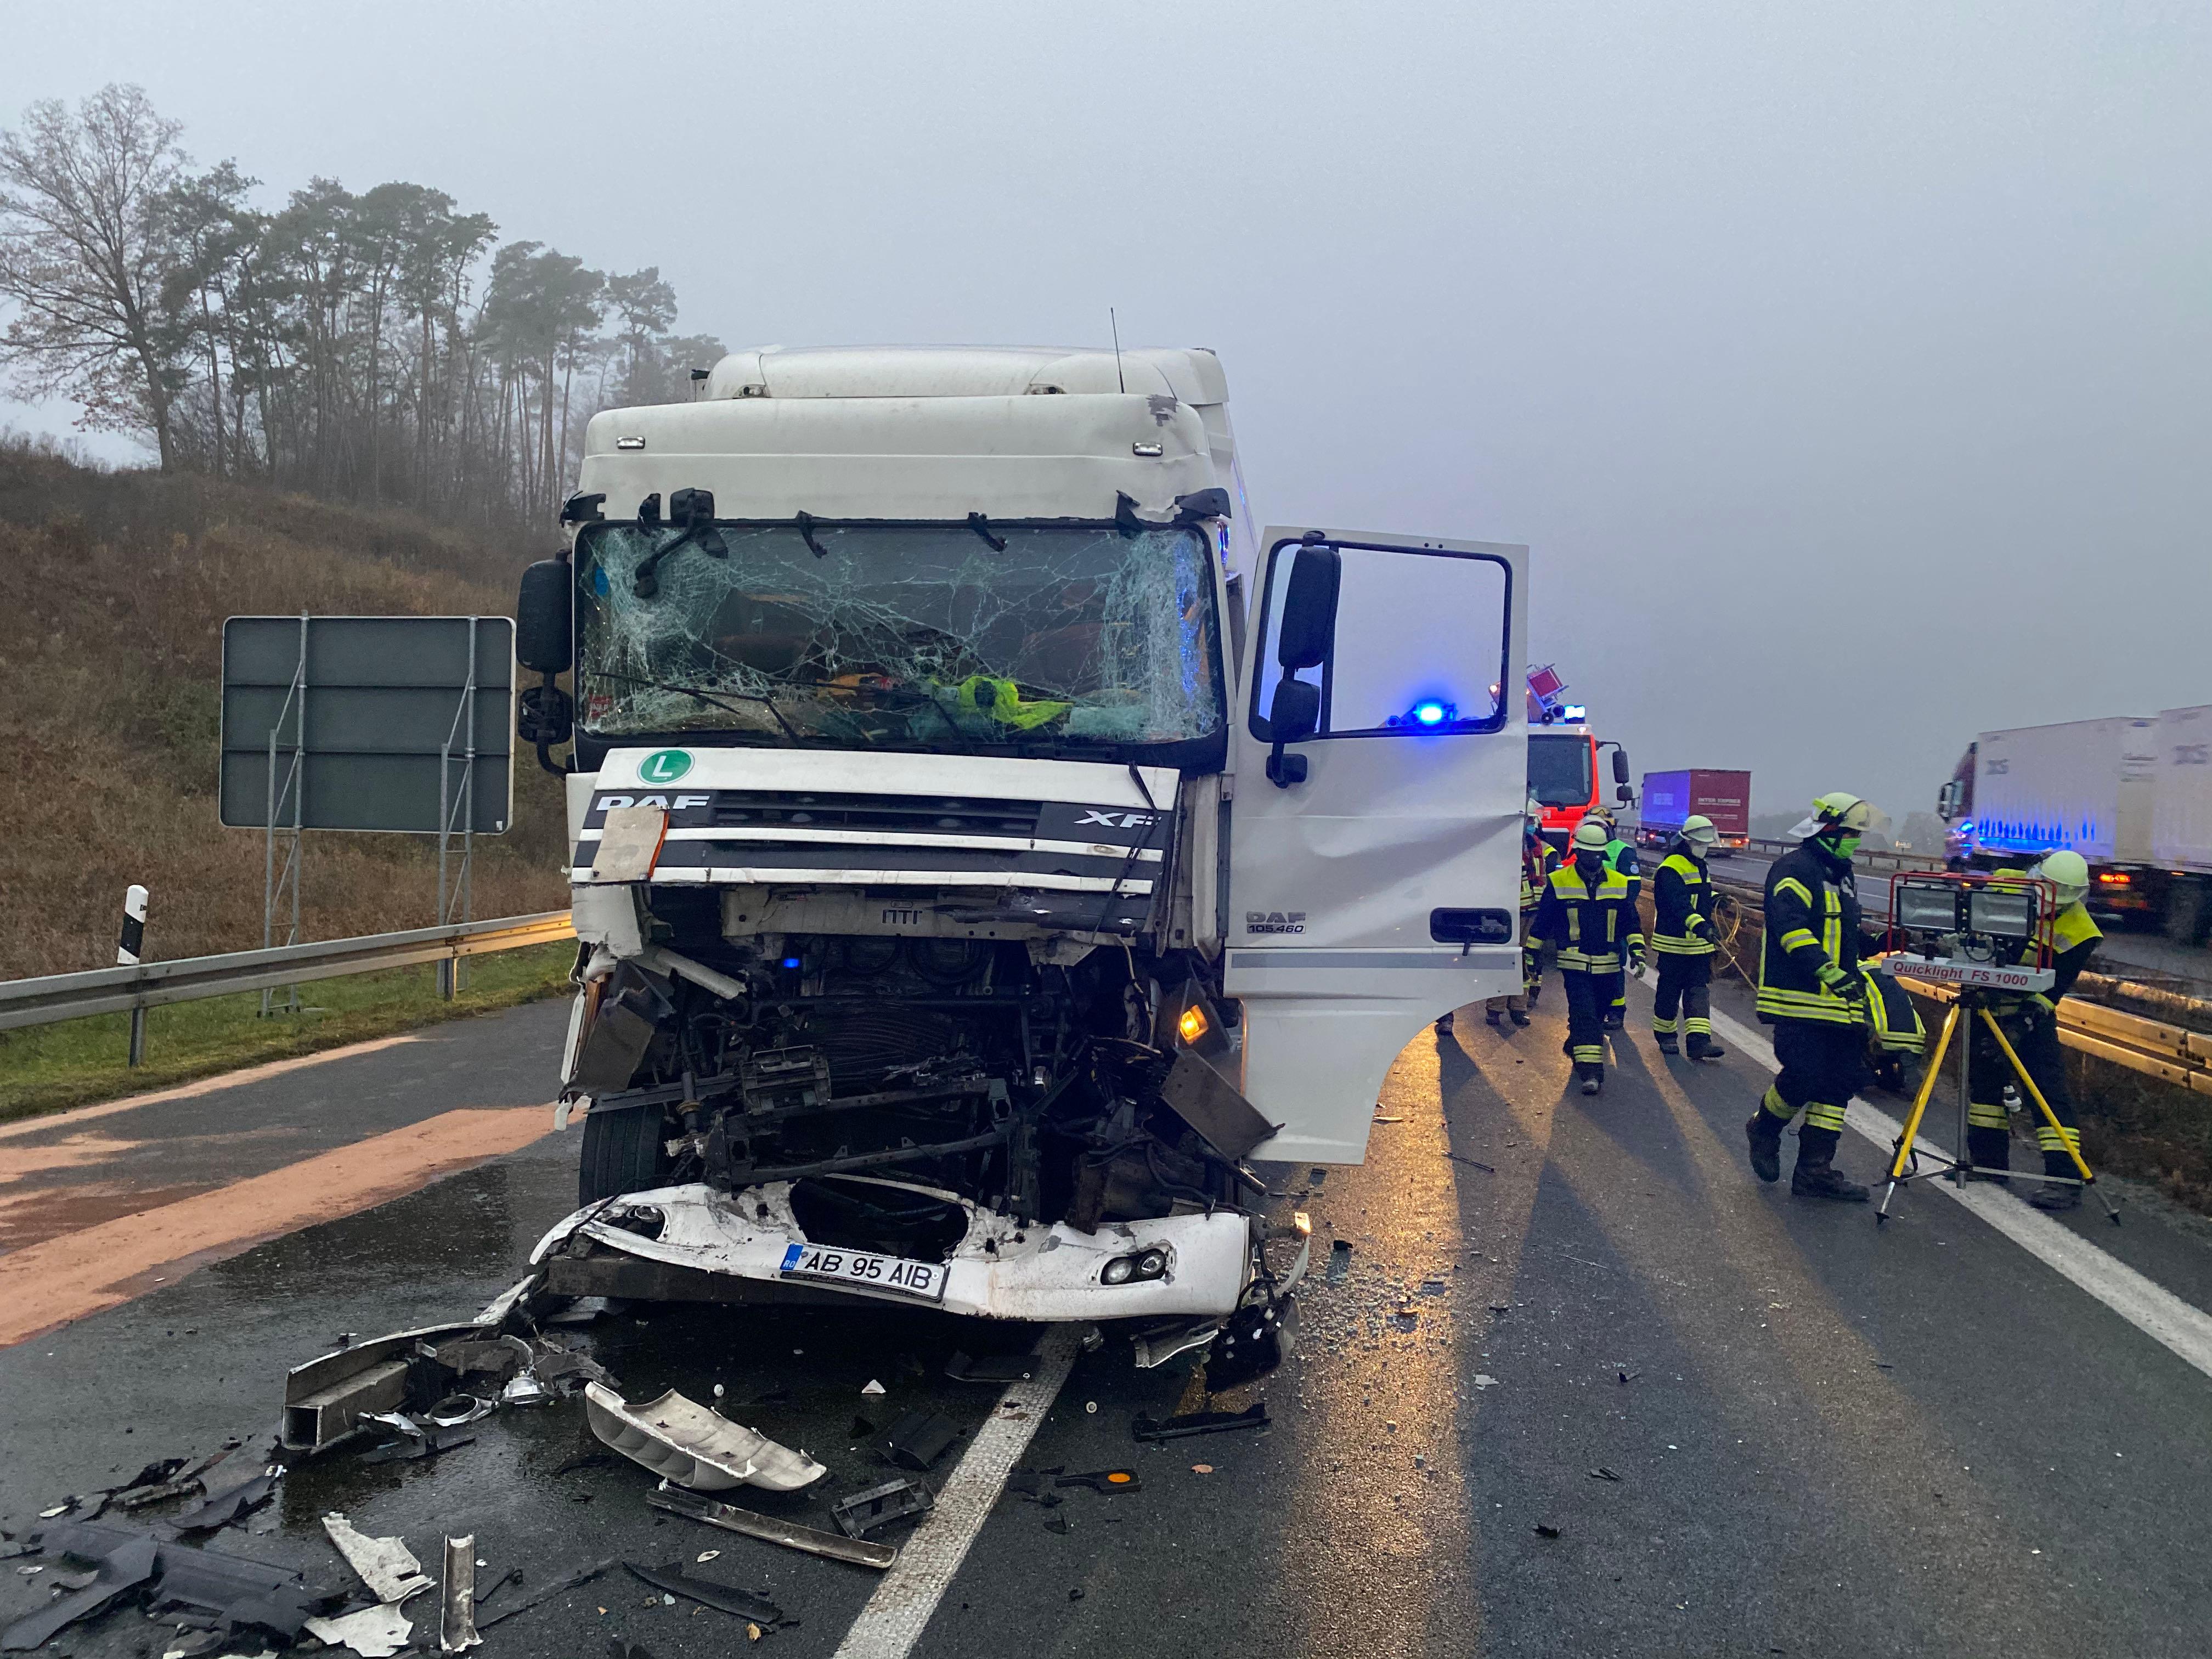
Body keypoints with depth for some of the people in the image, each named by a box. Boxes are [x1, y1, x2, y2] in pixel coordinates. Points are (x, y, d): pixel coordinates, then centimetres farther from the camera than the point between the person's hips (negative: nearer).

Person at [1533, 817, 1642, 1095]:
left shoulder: (1619, 883, 6)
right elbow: (1542, 922, 4)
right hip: (1575, 964, -4)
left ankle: (1575, 1047, 40)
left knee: (1596, 1017, 15)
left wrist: (1637, 949, -2)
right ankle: (1591, 1071, -17)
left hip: (1607, 965, 4)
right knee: (1584, 1016, -15)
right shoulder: (1558, 882, -2)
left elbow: (1631, 922, 12)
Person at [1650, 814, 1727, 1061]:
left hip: (1699, 943, 8)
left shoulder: (1699, 866, 14)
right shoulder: (1670, 869, -16)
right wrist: (1700, 925, -45)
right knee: (1670, 992, 3)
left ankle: (1699, 1041, -7)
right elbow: (1679, 904, -32)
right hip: (1674, 943, -8)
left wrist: (1717, 900, 13)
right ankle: (1666, 1036, 20)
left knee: (1699, 990, -1)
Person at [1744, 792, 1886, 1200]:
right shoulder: (1794, 870, -10)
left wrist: (1857, 972, 29)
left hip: (1839, 1004, 9)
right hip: (1800, 1001, -9)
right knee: (1804, 1077, -13)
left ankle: (1815, 1170, 9)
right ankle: (1764, 1129, 16)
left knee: (1838, 1082, 5)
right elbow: (1790, 926, -24)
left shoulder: (1840, 875, 21)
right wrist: (1826, 970, -32)